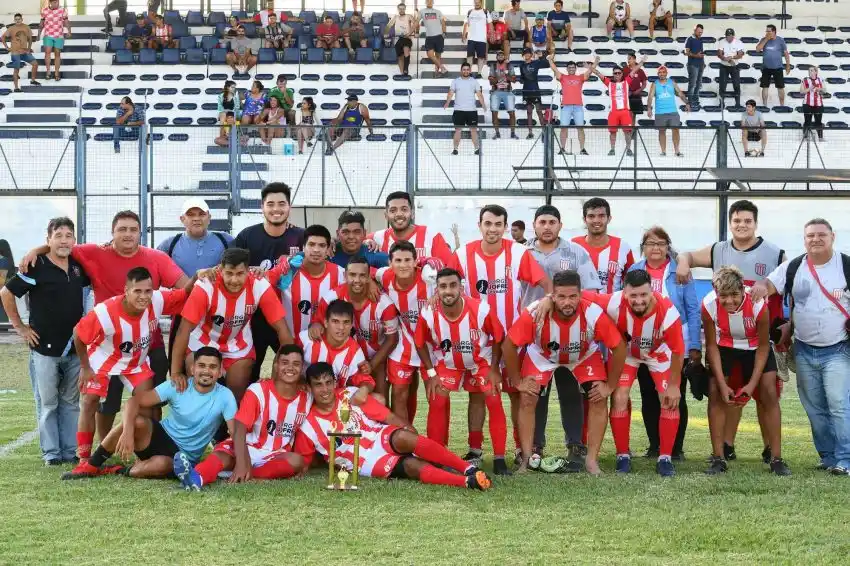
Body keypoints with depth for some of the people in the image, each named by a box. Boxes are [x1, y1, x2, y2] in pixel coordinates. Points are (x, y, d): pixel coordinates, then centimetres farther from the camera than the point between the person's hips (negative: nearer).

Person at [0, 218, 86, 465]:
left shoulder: (78, 265, 3)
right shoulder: (37, 267, -12)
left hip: (74, 348, 5)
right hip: (44, 348, -5)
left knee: (71, 402, 11)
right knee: (48, 403, 4)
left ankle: (70, 451, 18)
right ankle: (51, 452, 11)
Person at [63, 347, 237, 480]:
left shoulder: (224, 396, -12)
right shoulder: (177, 386, -10)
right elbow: (134, 401, -17)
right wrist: (127, 432, -36)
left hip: (183, 457, -2)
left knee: (162, 465, -38)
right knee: (136, 421, -31)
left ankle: (119, 471, -11)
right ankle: (91, 466, -16)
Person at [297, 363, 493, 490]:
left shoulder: (350, 396, 0)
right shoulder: (308, 426, -2)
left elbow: (390, 418, 0)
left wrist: (414, 440, -9)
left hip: (384, 439, 1)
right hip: (369, 464, -1)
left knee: (402, 437, -35)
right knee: (411, 466, -31)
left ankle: (467, 468, -39)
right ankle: (467, 481, -47)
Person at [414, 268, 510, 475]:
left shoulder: (482, 310, -31)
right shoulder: (428, 315, -27)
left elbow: (498, 339, -12)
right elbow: (421, 344, -7)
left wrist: (494, 369, -11)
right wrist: (431, 373, -8)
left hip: (482, 362, -1)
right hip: (447, 363, 1)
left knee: (494, 402, -13)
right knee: (437, 402, -12)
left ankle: (499, 459, -3)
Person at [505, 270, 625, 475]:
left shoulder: (594, 314, -36)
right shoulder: (534, 314, -37)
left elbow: (619, 348, -21)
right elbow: (509, 345, -22)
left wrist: (610, 385, -15)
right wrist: (517, 382, -16)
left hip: (585, 357, 0)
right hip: (542, 356, 0)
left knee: (599, 400, -12)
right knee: (527, 400, -11)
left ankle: (592, 460, 1)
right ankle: (527, 459, 1)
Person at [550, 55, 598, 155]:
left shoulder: (580, 77, 13)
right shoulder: (563, 77, 12)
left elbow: (590, 71, 6)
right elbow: (554, 69, 5)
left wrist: (595, 62, -7)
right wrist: (551, 60, -7)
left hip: (578, 106, 1)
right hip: (566, 106, 0)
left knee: (580, 128, 0)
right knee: (564, 127, -1)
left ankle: (582, 149, 2)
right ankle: (563, 148, 5)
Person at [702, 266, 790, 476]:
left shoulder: (758, 305, -34)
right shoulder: (709, 306, -30)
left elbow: (763, 346, -21)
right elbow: (711, 345, -18)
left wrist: (752, 384, -24)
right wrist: (722, 384, -22)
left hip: (755, 346, -1)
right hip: (724, 346, 1)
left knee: (769, 393, -10)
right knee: (715, 392, -11)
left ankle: (776, 459, -3)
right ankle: (718, 458, -3)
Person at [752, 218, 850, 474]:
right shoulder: (793, 267, 2)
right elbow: (769, 286, -2)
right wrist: (760, 286, -26)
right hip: (804, 351, 4)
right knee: (814, 408, 10)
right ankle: (828, 457, 20)